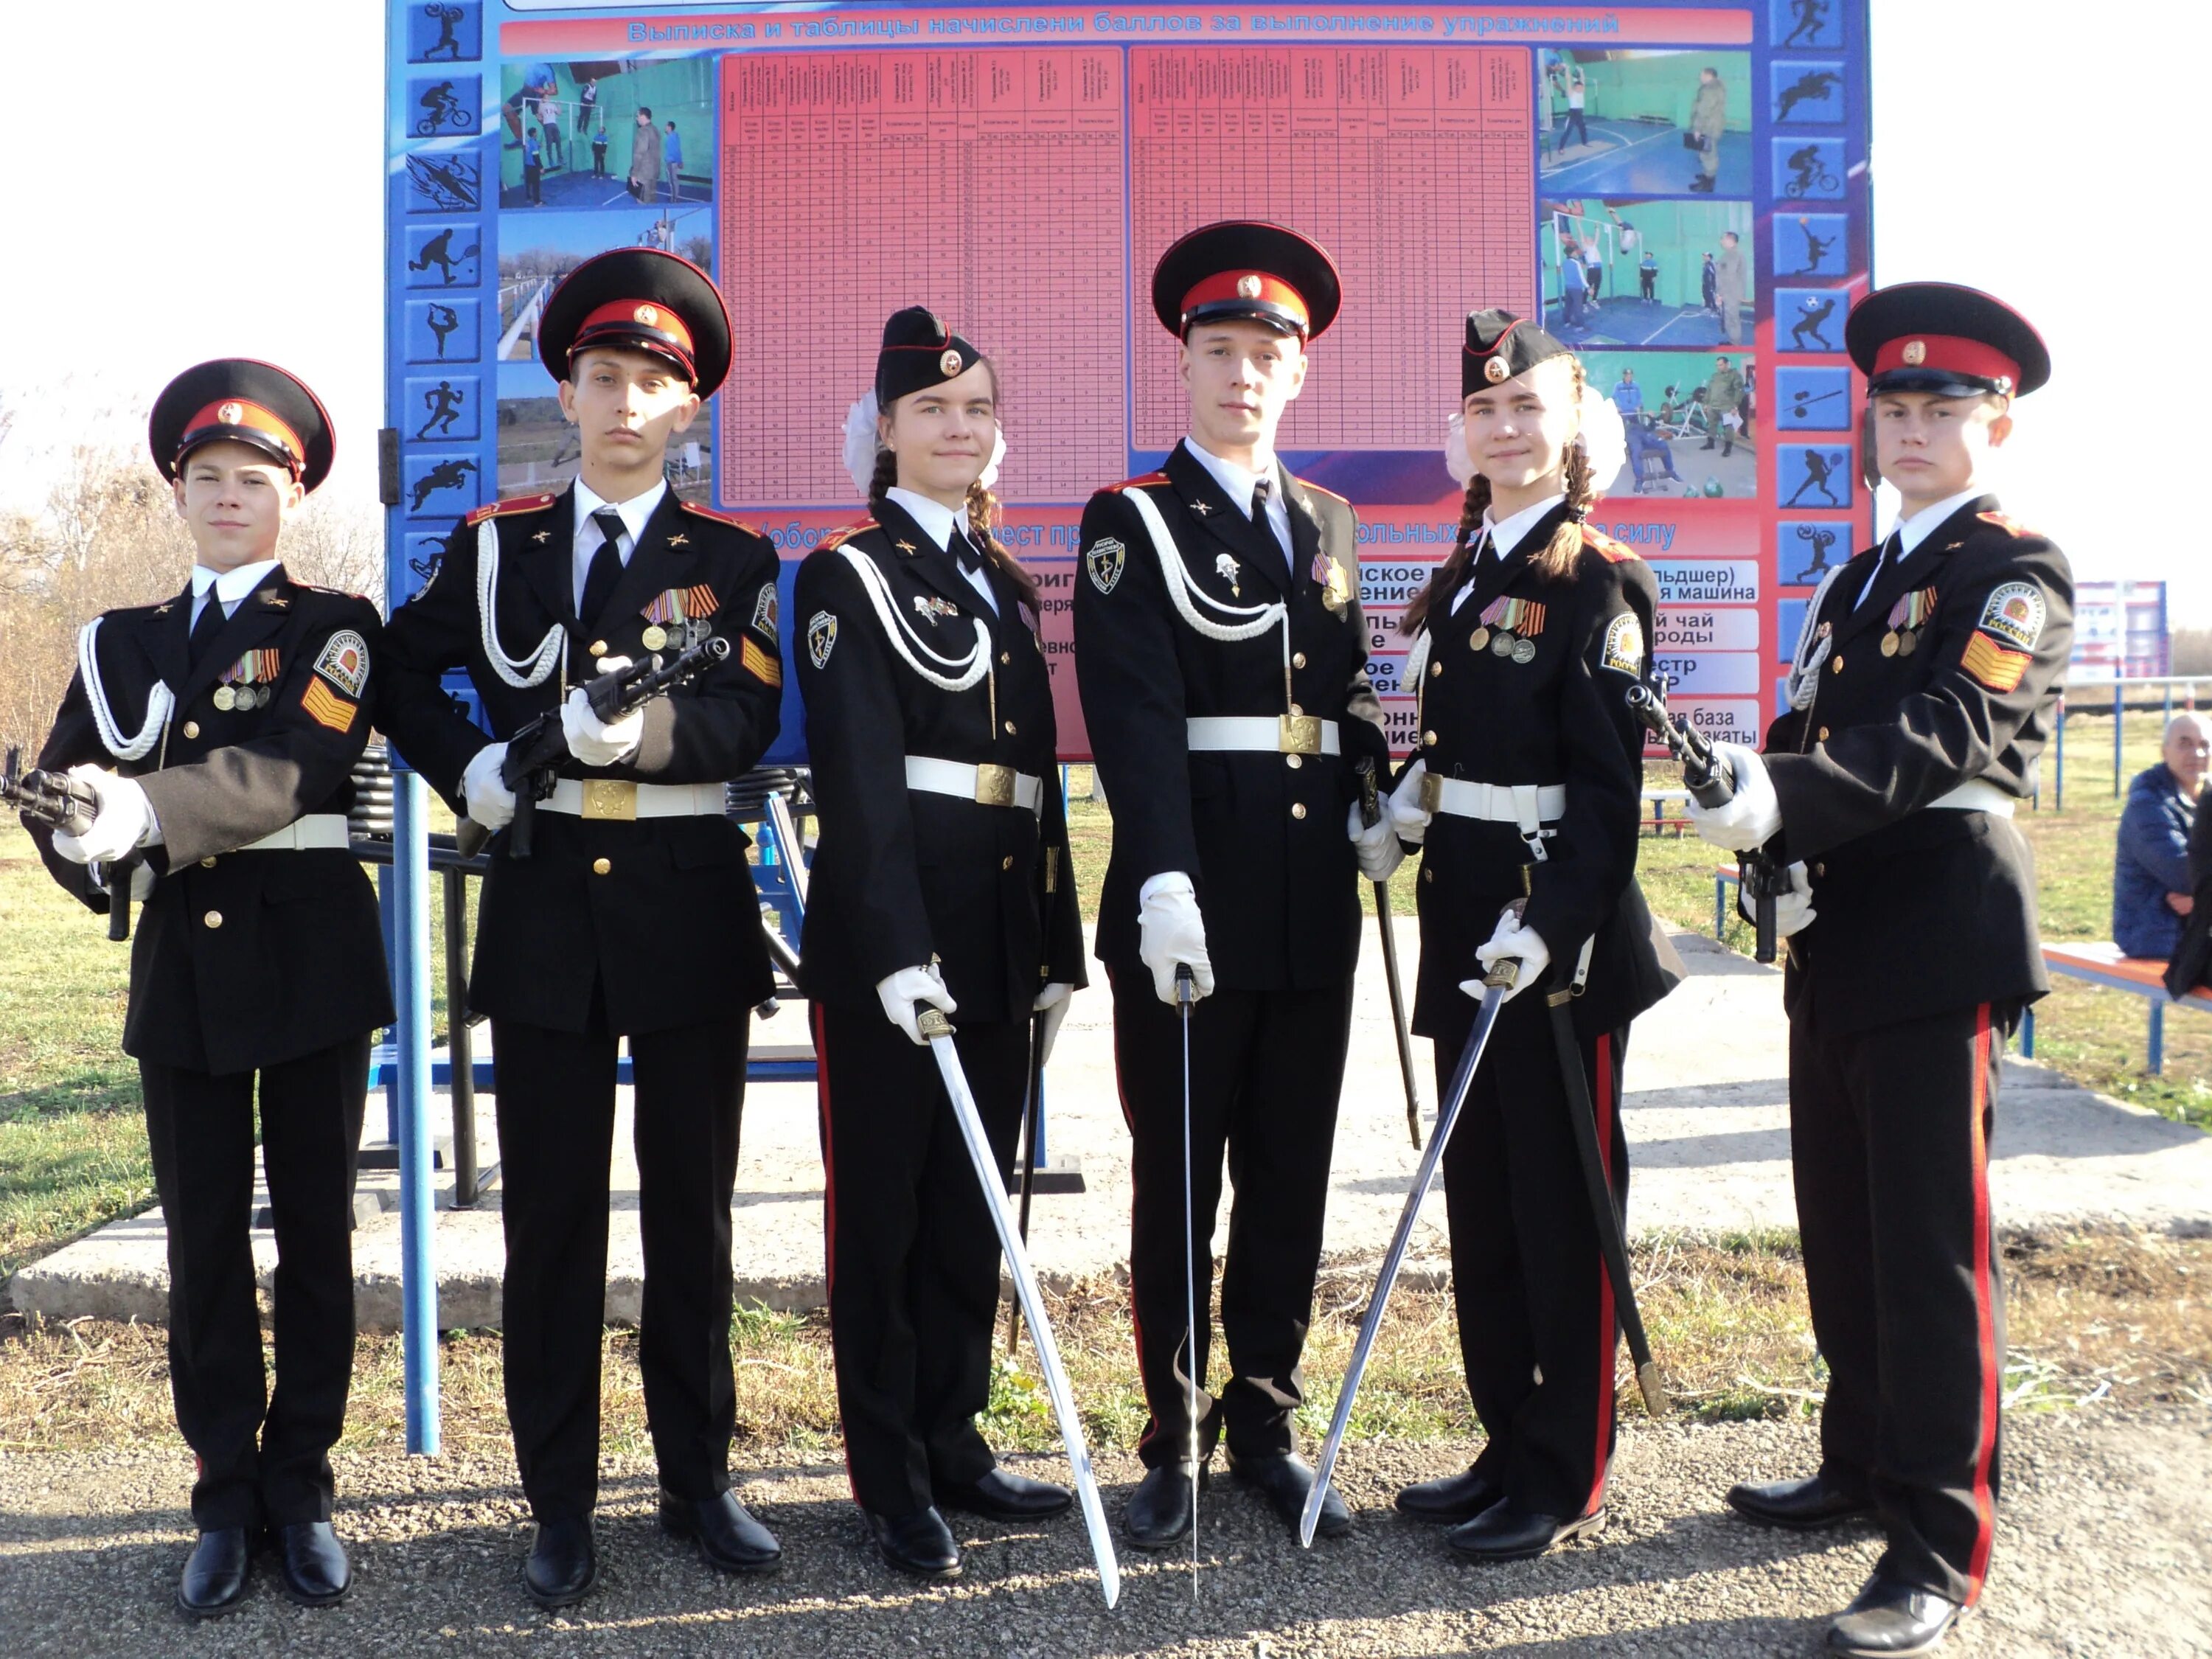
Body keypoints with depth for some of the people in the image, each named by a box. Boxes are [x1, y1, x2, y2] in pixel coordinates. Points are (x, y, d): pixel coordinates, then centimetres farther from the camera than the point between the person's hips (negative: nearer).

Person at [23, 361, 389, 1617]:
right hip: (184, 962, 3)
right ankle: (228, 1500, 18)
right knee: (204, 1237, 6)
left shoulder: (334, 628, 1)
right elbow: (61, 791, 4)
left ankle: (303, 1488, 18)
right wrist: (103, 854, -18)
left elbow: (290, 768, -17)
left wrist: (148, 812, -31)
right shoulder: (124, 642, 13)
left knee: (315, 1229, 5)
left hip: (310, 956, -3)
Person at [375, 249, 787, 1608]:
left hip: (690, 912, -1)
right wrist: (467, 766, 0)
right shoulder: (496, 547, 9)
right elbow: (401, 670, 18)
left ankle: (698, 1478, 23)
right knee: (551, 1216, 6)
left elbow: (752, 717, -10)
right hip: (544, 910, 1)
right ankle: (562, 1505, 17)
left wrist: (656, 731, -30)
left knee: (693, 1210, 8)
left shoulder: (735, 560, 4)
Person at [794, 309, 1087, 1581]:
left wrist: (1059, 947, 13)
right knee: (885, 1195, 2)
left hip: (1001, 929, 7)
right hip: (891, 925, -7)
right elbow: (860, 773, -14)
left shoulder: (1004, 578, 17)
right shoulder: (850, 575, -3)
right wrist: (896, 949, -22)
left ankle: (954, 1440, 25)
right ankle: (893, 1479, 12)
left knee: (974, 1193, 12)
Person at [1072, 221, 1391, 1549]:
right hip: (1190, 901, -5)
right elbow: (1134, 710, -14)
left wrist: (1381, 798, 1)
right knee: (1179, 1179, 5)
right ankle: (1176, 1440, 17)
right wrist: (1165, 882, -24)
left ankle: (1266, 1422, 25)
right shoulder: (1133, 520, -2)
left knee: (1291, 1175, 11)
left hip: (1314, 905, 5)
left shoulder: (1331, 523, 15)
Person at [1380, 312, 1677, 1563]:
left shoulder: (1597, 581, -9)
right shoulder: (1462, 578, 14)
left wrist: (1547, 926, -23)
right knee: (1481, 1195, 14)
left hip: (1558, 929, -8)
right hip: (1466, 920, 8)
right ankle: (1511, 1446, 28)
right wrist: (1406, 807, 1)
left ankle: (1569, 1479, 15)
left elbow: (1608, 785, -15)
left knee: (1562, 1202, 2)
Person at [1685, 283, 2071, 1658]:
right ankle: (1864, 1466, 30)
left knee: (1932, 1237, -6)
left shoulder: (2020, 575, -5)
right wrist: (1776, 854, -2)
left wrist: (1785, 799, -34)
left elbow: (1946, 735, -21)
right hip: (1837, 938, 8)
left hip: (1939, 935, -8)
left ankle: (1941, 1549, 2)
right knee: (1842, 1228, 15)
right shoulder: (1857, 580, 20)